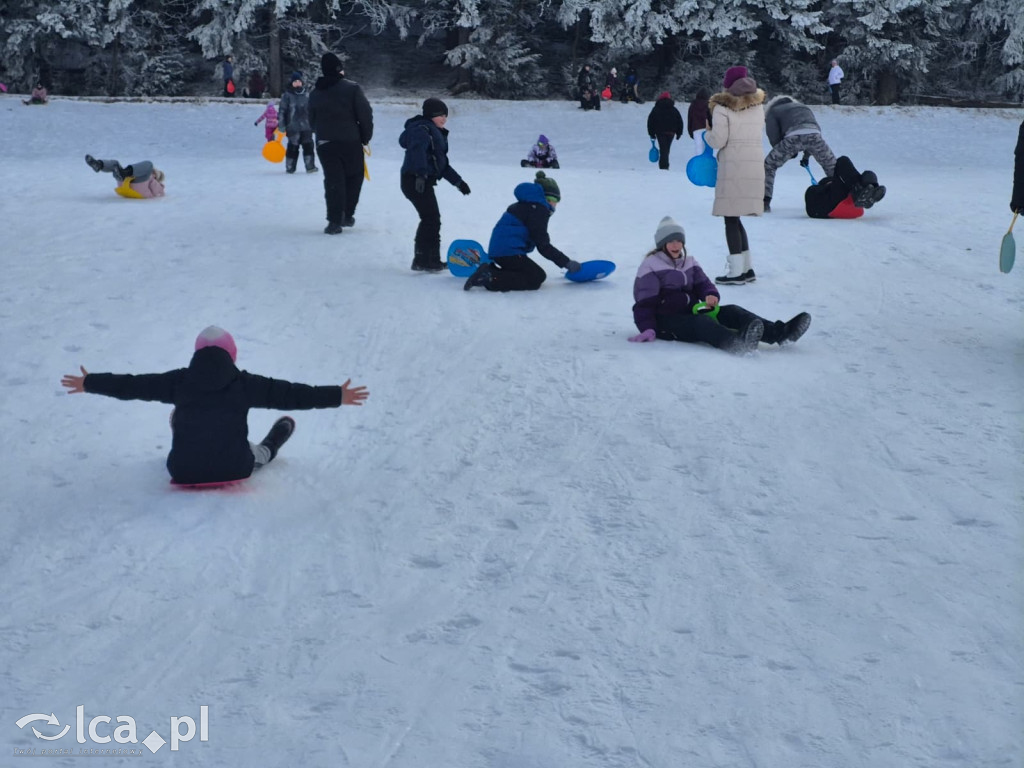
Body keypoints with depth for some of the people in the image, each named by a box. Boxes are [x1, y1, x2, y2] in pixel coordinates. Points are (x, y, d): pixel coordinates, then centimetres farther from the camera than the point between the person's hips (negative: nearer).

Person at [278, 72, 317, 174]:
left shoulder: (307, 95, 11)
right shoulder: (287, 95, -1)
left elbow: (311, 111, 20)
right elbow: (282, 111, -1)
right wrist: (282, 126, -6)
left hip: (306, 127, 3)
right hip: (293, 127, -3)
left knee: (308, 146, 0)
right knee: (293, 148, 0)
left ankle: (310, 166, 4)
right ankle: (290, 167, 9)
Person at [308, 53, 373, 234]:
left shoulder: (315, 93, 6)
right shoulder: (352, 88, -8)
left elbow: (311, 120, 13)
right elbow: (365, 114, -10)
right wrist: (366, 137, 3)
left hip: (324, 144, 3)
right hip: (350, 142, -3)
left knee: (333, 181, 5)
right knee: (354, 178, 15)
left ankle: (335, 221, -4)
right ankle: (347, 215, 15)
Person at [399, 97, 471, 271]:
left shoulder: (436, 133, 24)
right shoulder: (422, 129, -9)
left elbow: (442, 163, 30)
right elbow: (417, 151, -27)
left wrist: (458, 181, 29)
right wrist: (421, 174, -39)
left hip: (424, 181, 10)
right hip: (415, 181, -10)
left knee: (431, 220, 14)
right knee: (431, 219, -11)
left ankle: (431, 259, 22)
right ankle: (423, 261, -8)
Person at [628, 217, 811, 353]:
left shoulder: (689, 262, 19)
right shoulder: (650, 266, -3)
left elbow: (702, 284, 9)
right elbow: (645, 303, -9)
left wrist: (711, 295, -16)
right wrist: (648, 330, -24)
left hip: (691, 312, 7)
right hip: (666, 320, -7)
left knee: (730, 311, -16)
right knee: (701, 322, -37)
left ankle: (779, 333, -37)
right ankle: (737, 342, -70)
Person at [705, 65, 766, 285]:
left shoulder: (722, 108, -6)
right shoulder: (758, 106, 11)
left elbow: (717, 141, -8)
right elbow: (758, 131, 14)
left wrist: (706, 134, 11)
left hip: (733, 167, -6)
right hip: (756, 165, 6)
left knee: (731, 218, -1)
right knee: (735, 218, 16)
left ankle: (737, 271, -3)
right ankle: (746, 268, 18)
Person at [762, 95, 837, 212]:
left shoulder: (773, 111, 24)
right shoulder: (804, 107, 41)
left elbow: (773, 136, 13)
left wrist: (788, 152, 26)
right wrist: (806, 155, 40)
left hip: (793, 137, -4)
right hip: (814, 135, 4)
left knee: (769, 166, 10)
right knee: (832, 167, 25)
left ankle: (765, 201, 0)